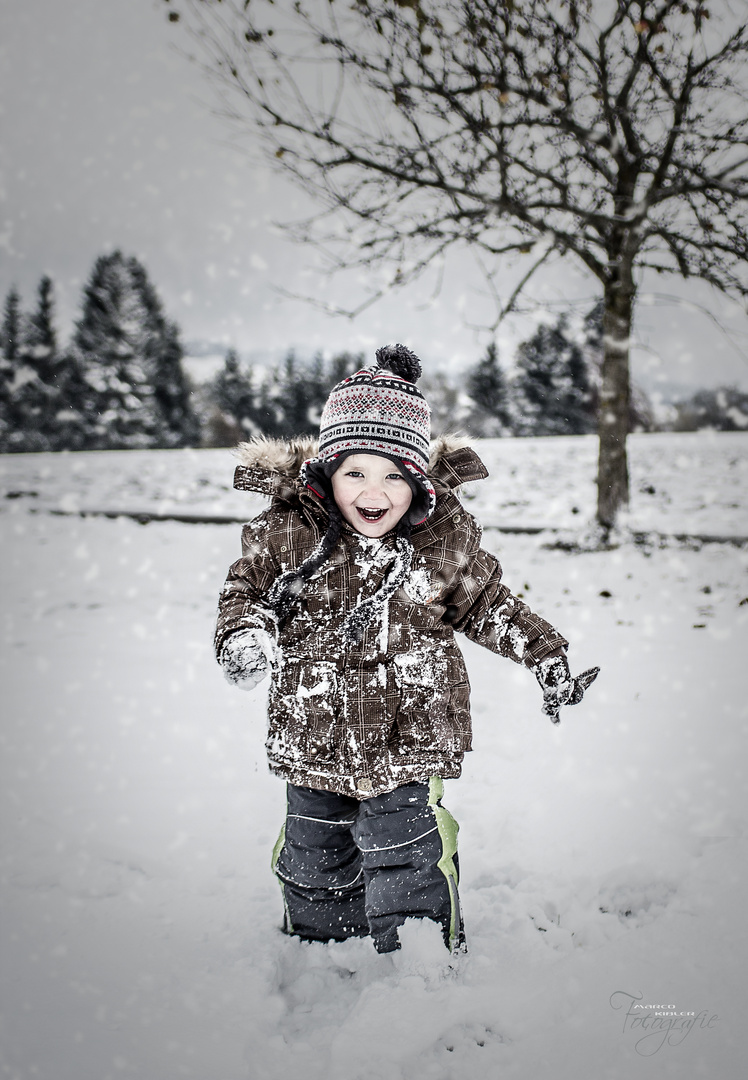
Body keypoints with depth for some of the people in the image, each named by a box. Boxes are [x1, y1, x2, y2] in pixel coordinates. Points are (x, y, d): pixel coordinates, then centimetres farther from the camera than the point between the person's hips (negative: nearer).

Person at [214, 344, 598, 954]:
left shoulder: (447, 537, -7)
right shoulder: (290, 530, -10)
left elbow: (487, 605, 8)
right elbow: (247, 588, 3)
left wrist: (546, 656, 5)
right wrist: (244, 632, -19)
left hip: (411, 733, -2)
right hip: (314, 735, 2)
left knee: (405, 856, -1)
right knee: (315, 857, 18)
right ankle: (315, 941, 43)